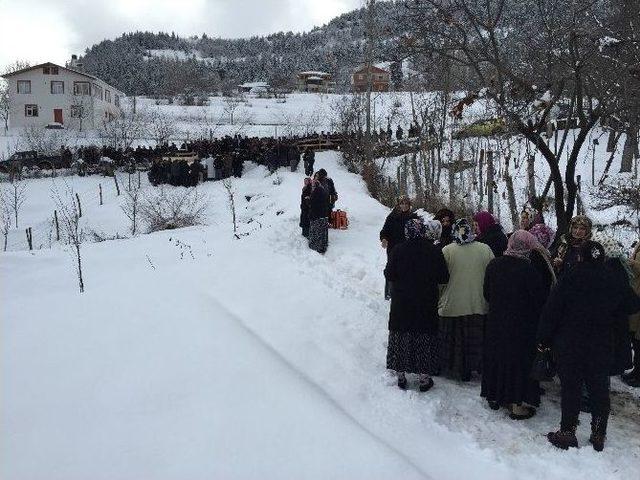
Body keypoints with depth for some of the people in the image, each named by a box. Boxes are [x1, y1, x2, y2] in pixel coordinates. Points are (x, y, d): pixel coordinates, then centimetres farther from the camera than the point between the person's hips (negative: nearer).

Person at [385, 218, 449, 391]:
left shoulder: (398, 250, -11)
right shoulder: (434, 251, -12)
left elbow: (389, 275, -7)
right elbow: (444, 278, -7)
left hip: (402, 305, 1)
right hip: (427, 306, 0)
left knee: (401, 339, 14)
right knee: (425, 340, 11)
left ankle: (401, 375, 22)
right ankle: (424, 378, 19)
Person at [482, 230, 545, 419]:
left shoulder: (493, 265, -4)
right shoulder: (528, 269, -19)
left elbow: (487, 294, 6)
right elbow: (539, 299, -13)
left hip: (496, 323, 5)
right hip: (522, 324, -5)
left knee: (497, 356, 17)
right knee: (520, 361, 6)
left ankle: (495, 396, 30)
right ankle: (518, 405, 12)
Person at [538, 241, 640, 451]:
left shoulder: (569, 279, -12)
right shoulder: (612, 282, -5)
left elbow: (551, 311, -12)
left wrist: (544, 339, -4)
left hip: (569, 347, -2)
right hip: (601, 348, 3)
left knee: (570, 388, 7)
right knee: (599, 390, 13)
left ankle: (567, 432, 14)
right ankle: (599, 436, 22)